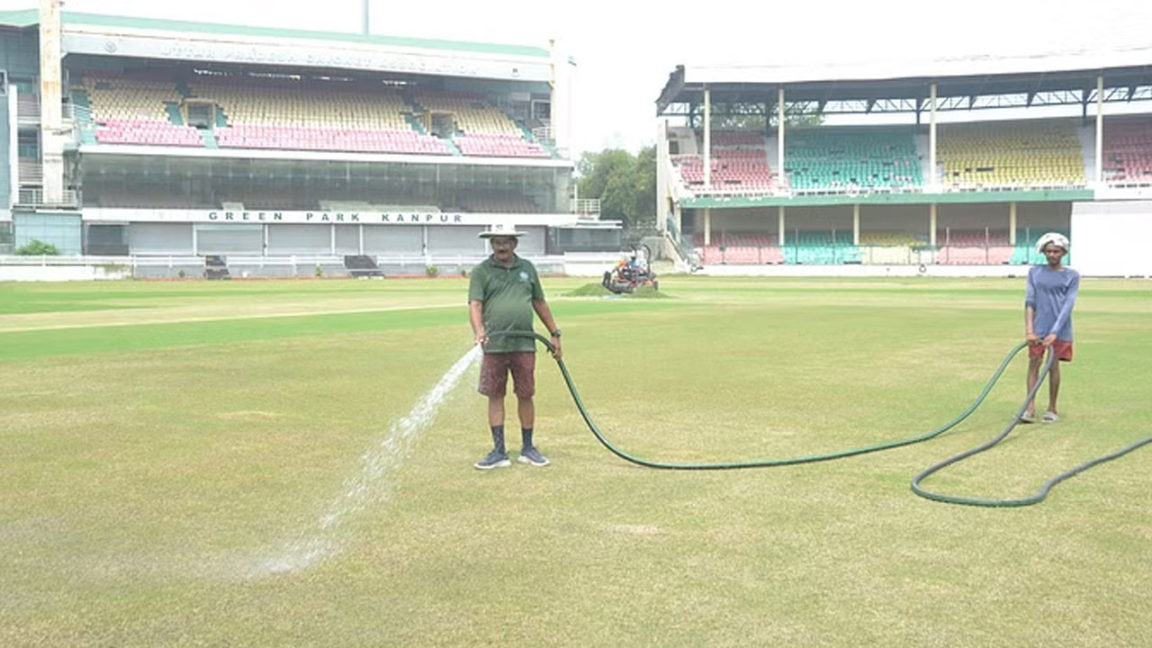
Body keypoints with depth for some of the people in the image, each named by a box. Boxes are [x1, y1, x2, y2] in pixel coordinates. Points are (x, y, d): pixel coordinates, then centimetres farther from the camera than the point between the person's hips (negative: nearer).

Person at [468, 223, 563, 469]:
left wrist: (554, 334, 17)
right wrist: (479, 330, -28)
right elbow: (475, 304, -10)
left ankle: (528, 448, 19)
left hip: (524, 345, 2)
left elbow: (540, 303, 19)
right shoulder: (481, 271, 2)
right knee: (495, 396, 3)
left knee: (526, 396, 7)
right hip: (494, 346, -2)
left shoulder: (527, 268, 13)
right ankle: (499, 451, 11)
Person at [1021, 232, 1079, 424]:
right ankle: (1030, 408, -2)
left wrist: (1055, 332, -17)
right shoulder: (1035, 272, 5)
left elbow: (1068, 305, -8)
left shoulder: (1072, 276, 0)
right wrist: (1029, 329, -11)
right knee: (1034, 363, -3)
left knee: (1053, 365, 2)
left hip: (1060, 328, -1)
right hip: (1038, 327, 2)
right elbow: (1029, 300, -1)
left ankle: (1052, 409, 12)